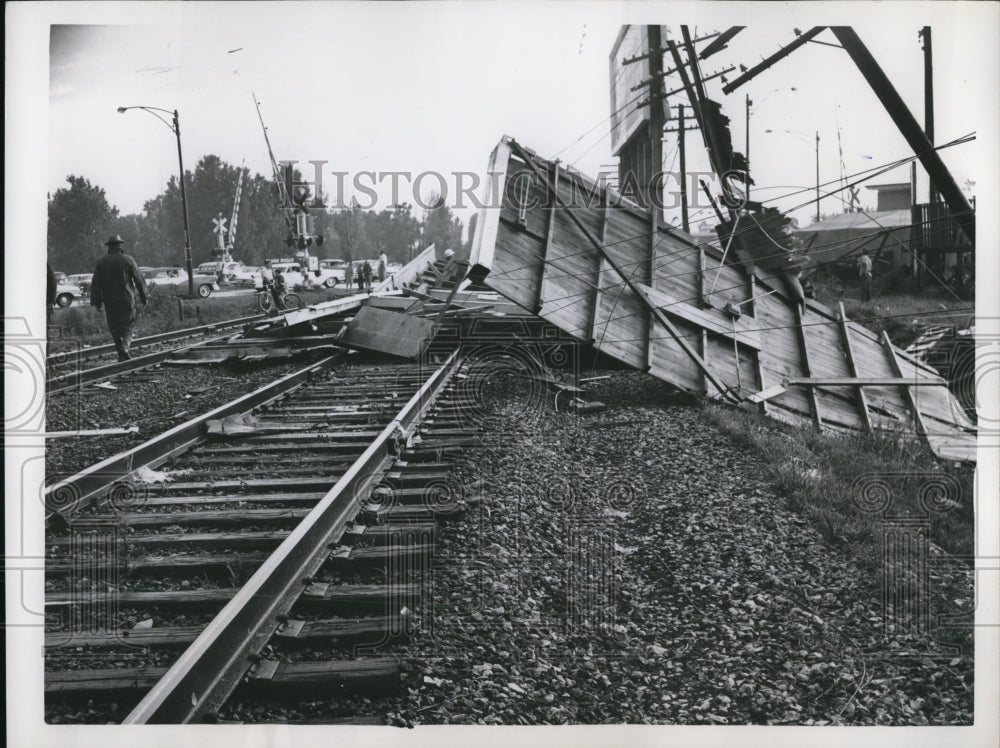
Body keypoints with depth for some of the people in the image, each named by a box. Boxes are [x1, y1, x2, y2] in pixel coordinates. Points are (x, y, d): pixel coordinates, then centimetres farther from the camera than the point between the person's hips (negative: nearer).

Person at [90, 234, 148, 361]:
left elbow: (95, 283, 0)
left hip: (110, 302, 1)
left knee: (114, 327, 9)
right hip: (127, 300, -1)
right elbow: (139, 280, -1)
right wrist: (144, 298, 6)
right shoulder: (128, 260, -2)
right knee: (127, 326, 7)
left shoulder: (101, 262, 2)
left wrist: (96, 302, 4)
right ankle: (124, 348, -16)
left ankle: (122, 354, 1)